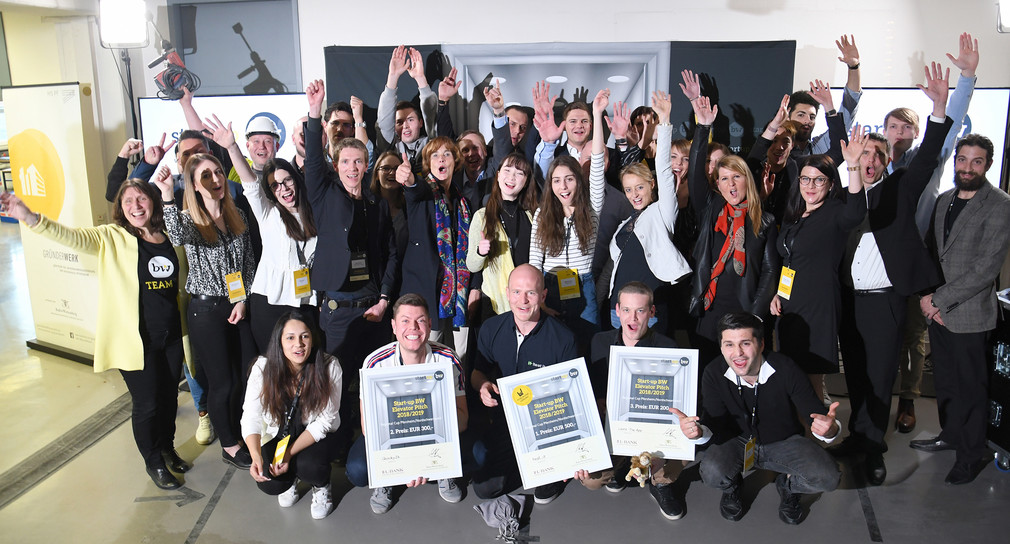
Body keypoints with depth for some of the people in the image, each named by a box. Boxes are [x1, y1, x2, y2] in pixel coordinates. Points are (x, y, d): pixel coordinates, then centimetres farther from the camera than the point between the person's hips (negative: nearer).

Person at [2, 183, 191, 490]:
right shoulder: (112, 238, -9)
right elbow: (71, 236, -26)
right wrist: (30, 218, -40)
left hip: (171, 337, 4)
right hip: (135, 340, -4)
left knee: (169, 398, 18)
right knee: (146, 404, 7)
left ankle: (167, 448, 43)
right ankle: (154, 463, 30)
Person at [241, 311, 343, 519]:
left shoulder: (329, 367, -21)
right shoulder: (263, 368, -17)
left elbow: (325, 421, -17)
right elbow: (251, 417, -18)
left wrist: (289, 454, -25)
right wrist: (256, 456, -36)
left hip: (318, 437, -2)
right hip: (278, 436, 2)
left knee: (307, 465, -32)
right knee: (269, 483, -22)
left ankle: (322, 487, 7)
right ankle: (291, 480, 17)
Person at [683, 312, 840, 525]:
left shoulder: (786, 369, -23)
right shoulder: (714, 374, -18)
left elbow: (815, 414, -21)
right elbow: (715, 427, -19)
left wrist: (829, 429, -46)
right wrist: (698, 432, -44)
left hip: (784, 442, 0)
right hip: (737, 442, 0)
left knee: (828, 478, -26)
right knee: (712, 472, -31)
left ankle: (788, 485, 12)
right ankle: (731, 487, 10)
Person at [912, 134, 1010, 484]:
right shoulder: (944, 200, 10)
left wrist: (940, 299, -16)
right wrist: (927, 295, 0)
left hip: (969, 313, -6)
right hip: (937, 310, 6)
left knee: (971, 387, 5)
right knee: (945, 380, 18)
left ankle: (972, 454, 20)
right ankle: (950, 435, 35)